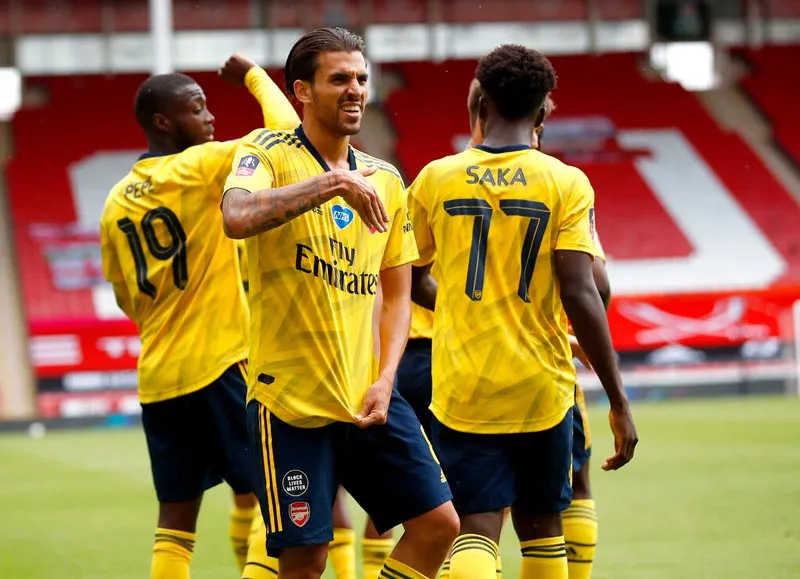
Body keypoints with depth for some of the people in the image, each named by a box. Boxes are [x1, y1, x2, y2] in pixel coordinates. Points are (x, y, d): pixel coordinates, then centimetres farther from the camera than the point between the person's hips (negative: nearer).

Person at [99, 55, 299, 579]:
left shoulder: (116, 203, 10)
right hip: (222, 363, -6)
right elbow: (286, 132, -11)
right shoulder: (199, 167, -10)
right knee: (255, 495, 3)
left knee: (175, 522, 8)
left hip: (157, 375, 6)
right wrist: (254, 75, 5)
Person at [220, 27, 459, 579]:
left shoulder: (384, 179, 11)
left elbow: (397, 294, 14)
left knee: (438, 522, 1)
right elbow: (236, 217, -29)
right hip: (289, 400, -5)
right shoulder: (268, 153, -6)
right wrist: (332, 183, -34)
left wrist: (385, 379, 0)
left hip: (368, 396, 6)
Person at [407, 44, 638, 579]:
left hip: (463, 390, 0)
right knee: (541, 528, 18)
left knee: (476, 531, -4)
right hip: (542, 388, 0)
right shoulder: (566, 183, -6)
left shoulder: (436, 179, 0)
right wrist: (619, 401, -8)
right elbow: (580, 295, -13)